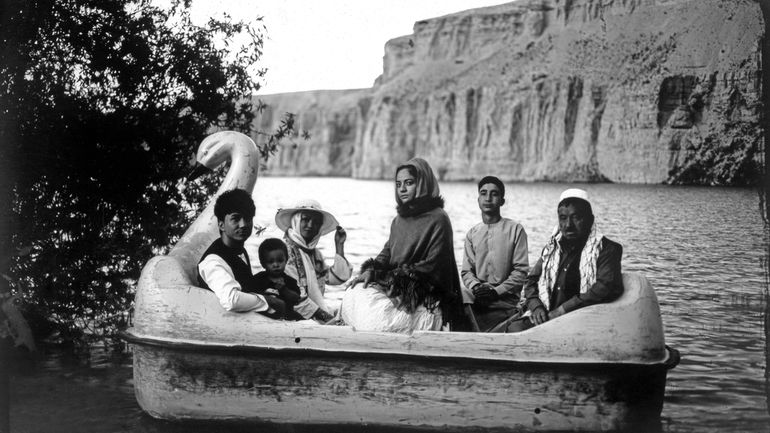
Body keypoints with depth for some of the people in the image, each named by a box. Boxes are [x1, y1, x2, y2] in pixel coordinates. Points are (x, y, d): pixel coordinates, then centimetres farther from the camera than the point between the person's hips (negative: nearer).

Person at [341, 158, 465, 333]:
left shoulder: (438, 219, -7)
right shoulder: (398, 221, 17)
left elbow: (432, 266, -12)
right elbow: (387, 253, 13)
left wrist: (399, 278, -15)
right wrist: (370, 271, -7)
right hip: (396, 287, 7)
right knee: (355, 294, -16)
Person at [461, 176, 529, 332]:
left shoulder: (515, 229, 1)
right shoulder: (472, 234, 13)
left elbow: (521, 271, -4)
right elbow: (466, 271, 10)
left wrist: (496, 291, -15)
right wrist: (476, 287, -12)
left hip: (505, 300, -4)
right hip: (477, 296, 4)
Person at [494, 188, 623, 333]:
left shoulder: (606, 249, 1)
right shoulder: (552, 248, 21)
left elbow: (605, 289, -14)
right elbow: (531, 280, 24)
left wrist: (562, 310, -15)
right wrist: (536, 305, 1)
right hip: (545, 317, 6)